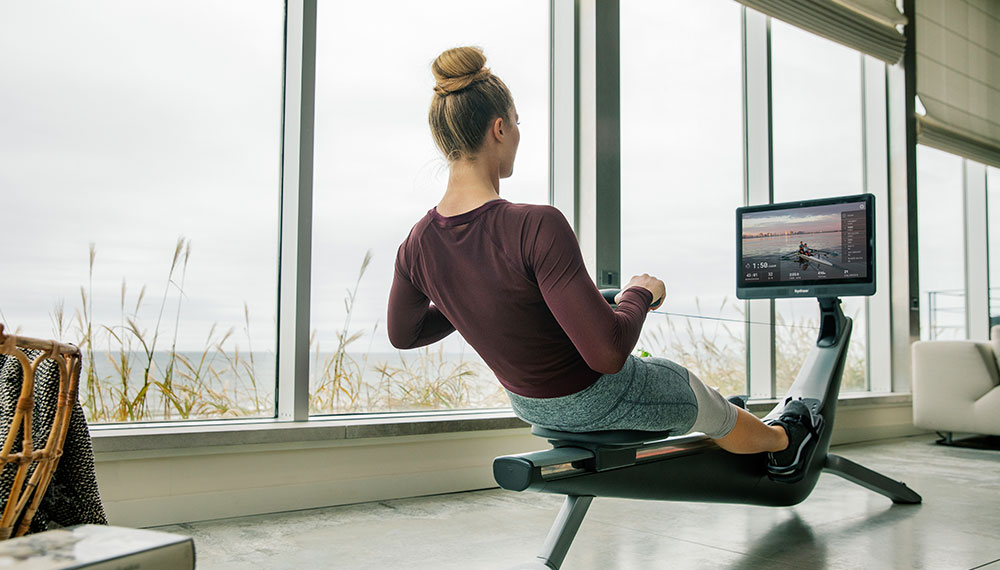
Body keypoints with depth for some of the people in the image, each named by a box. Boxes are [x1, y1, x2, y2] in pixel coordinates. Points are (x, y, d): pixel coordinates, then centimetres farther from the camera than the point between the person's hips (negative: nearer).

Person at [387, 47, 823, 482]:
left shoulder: (419, 245, -15)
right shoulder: (537, 227, -37)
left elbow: (403, 333, 3)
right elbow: (608, 351, -37)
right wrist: (640, 293, -16)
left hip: (528, 404, 7)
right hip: (597, 403, -7)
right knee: (711, 408, 27)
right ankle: (783, 444, 61)